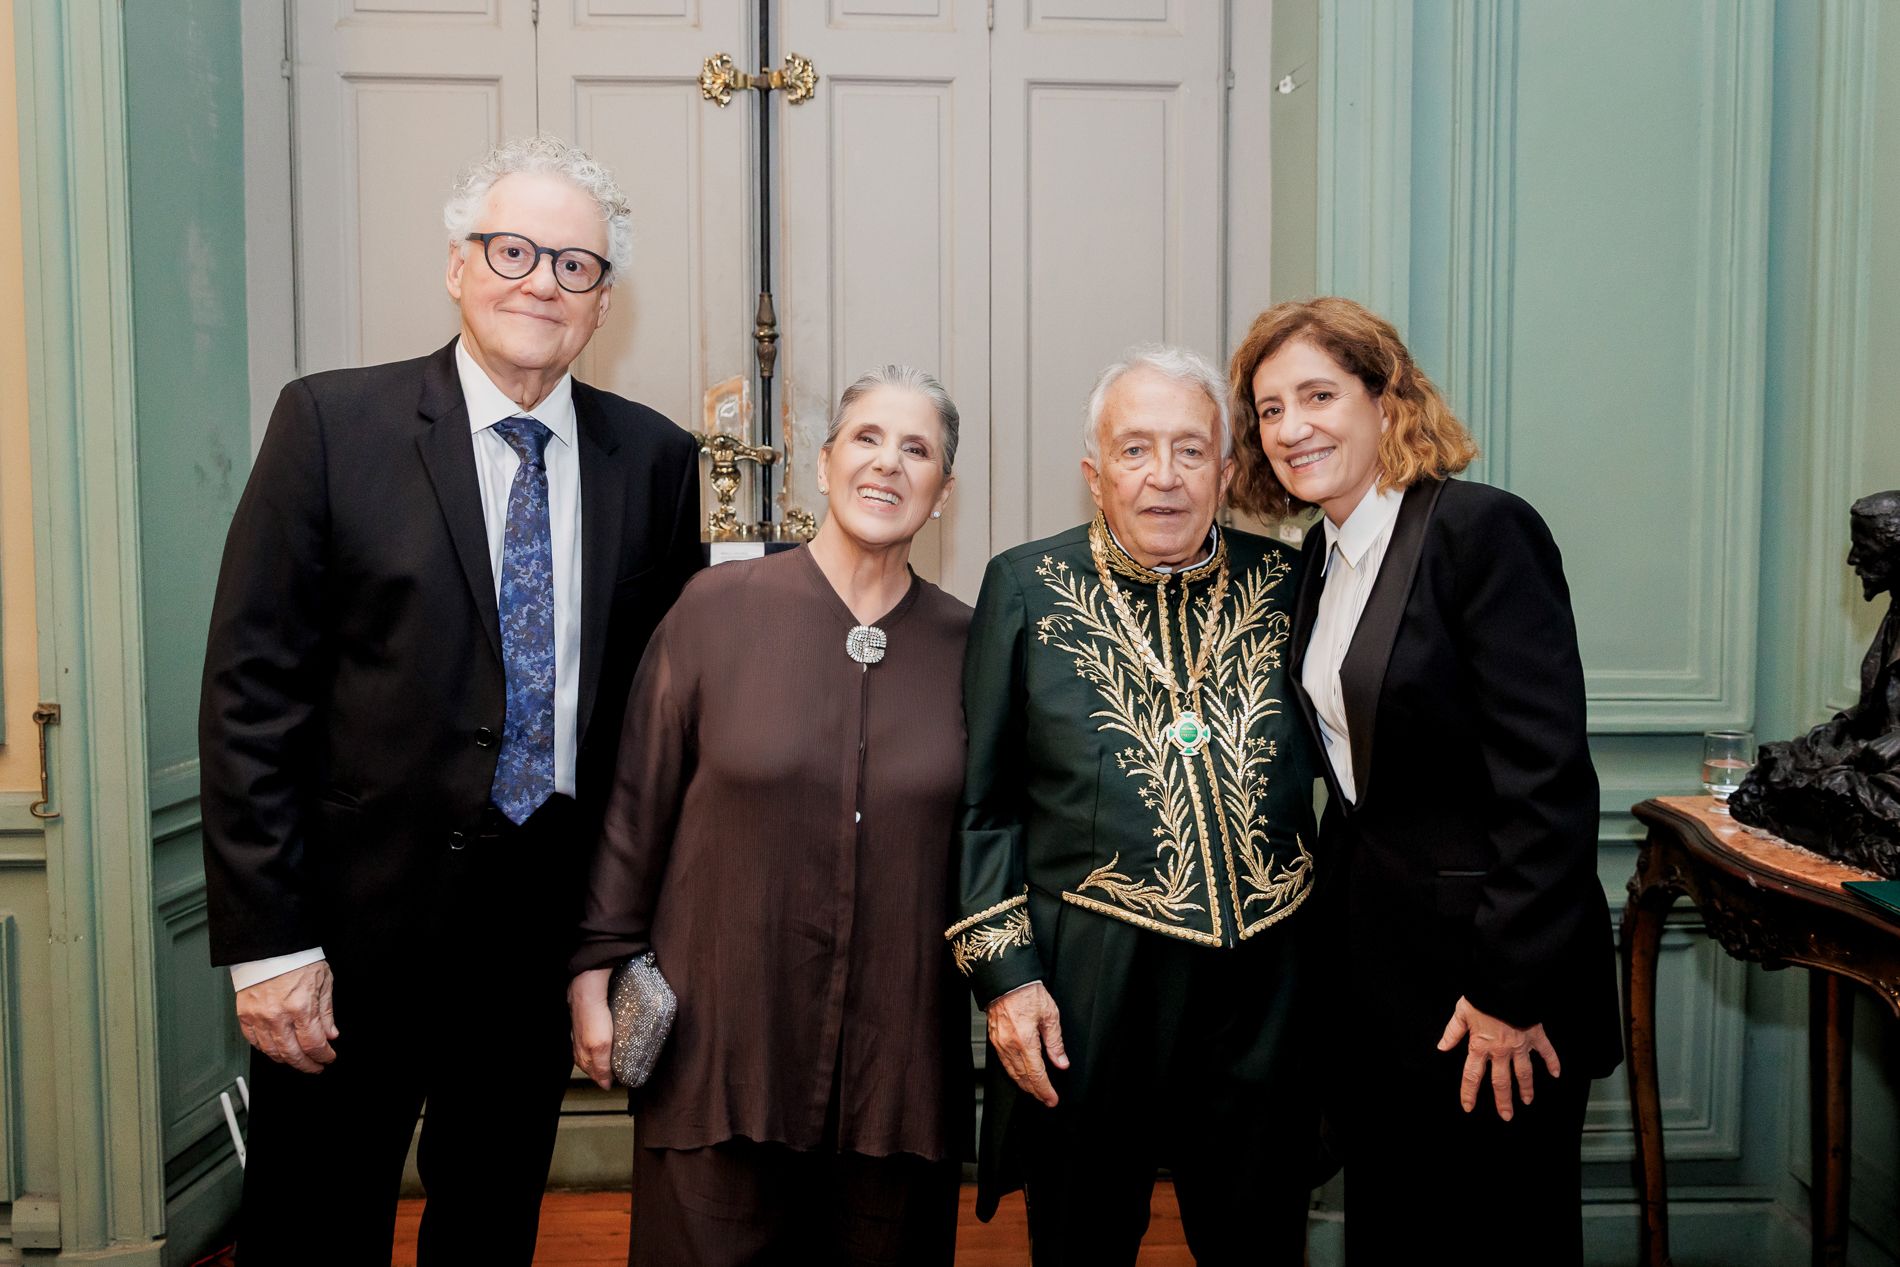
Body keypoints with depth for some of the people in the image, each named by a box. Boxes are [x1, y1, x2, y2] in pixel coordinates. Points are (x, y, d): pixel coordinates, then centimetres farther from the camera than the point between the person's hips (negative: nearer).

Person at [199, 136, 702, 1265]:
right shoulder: (332, 424, -7)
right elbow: (252, 695, -8)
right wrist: (268, 942, -12)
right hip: (361, 920, -2)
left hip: (549, 924, 3)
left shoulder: (656, 459, 1)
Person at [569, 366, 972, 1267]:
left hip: (900, 1051, 2)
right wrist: (598, 962, 1)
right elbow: (636, 800, 1)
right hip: (723, 1037, -1)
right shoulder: (717, 607, -4)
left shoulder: (964, 643, 1)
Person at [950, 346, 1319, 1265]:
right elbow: (982, 803, 0)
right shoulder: (1028, 587, -1)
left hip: (1268, 986, 2)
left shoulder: (1286, 582, 3)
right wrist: (1003, 971, -6)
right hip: (1084, 988, -1)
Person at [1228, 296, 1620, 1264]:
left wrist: (1512, 990, -19)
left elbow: (1547, 776, -20)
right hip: (1372, 957, 7)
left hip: (1487, 969, -7)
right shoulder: (1324, 557, 8)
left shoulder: (1483, 529, -16)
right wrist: (1337, 897, 9)